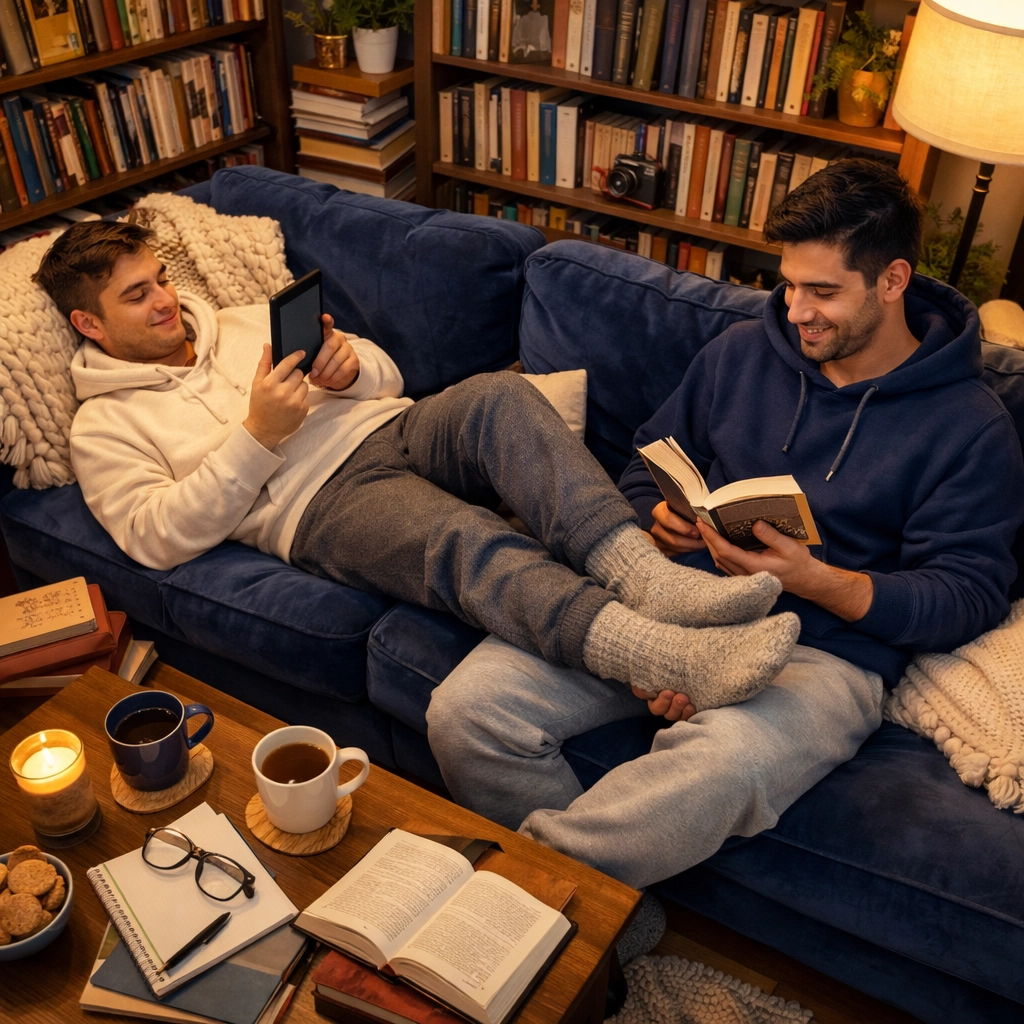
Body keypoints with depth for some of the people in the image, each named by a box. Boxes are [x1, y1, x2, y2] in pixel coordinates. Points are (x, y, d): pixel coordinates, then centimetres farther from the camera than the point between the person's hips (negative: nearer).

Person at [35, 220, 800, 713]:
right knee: (463, 536, -37)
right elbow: (156, 538, -5)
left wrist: (349, 368, -3)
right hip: (325, 504, -5)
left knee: (497, 395, -28)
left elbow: (387, 377, 23)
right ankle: (673, 657, -54)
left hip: (396, 432, 6)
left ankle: (639, 572, -45)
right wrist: (256, 436, -13)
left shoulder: (241, 324, 26)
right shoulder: (104, 427, 12)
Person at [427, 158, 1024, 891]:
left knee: (718, 769, -40)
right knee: (467, 708, -19)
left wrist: (815, 579, -18)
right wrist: (660, 516, -2)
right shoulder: (741, 353, 14)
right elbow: (649, 462, 23)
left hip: (824, 651, -3)